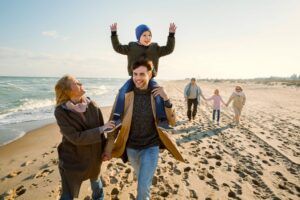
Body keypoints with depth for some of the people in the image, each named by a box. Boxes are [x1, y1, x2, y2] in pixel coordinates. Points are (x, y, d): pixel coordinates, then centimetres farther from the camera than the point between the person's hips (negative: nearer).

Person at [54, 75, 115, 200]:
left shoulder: (91, 105, -11)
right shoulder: (61, 112, -21)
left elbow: (100, 131, -3)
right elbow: (76, 138, -26)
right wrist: (102, 129, -26)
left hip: (94, 156, 4)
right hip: (72, 160, -3)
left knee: (95, 180, 29)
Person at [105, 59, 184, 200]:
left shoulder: (157, 95, -13)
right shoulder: (125, 94, -16)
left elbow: (172, 122, -11)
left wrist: (166, 99, -25)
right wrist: (109, 148, -7)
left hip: (151, 147, -1)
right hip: (131, 147, 2)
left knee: (143, 187, -4)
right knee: (142, 177, 28)